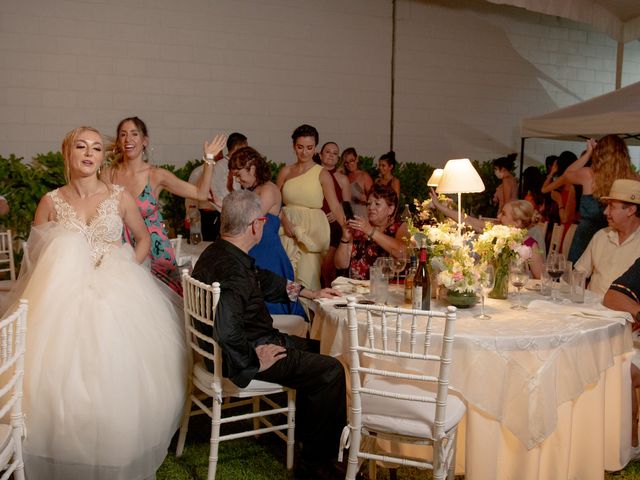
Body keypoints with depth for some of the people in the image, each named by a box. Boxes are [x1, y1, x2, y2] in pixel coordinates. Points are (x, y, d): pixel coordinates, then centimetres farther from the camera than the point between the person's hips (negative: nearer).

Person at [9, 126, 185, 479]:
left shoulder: (120, 197, 2)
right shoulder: (51, 202, 2)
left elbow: (143, 238, 13)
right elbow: (35, 255, 6)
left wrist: (127, 270, -1)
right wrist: (64, 276, -8)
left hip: (117, 292, 0)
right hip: (63, 295, 0)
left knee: (116, 374, -8)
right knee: (60, 374, -10)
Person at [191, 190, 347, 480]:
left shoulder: (216, 252, 5)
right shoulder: (232, 270, -29)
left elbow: (264, 280, 19)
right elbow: (228, 332, -40)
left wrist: (310, 293, 23)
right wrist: (256, 359, -23)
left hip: (253, 341, 11)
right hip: (244, 355, -11)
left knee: (314, 348, 22)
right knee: (330, 371, -10)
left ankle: (305, 432, 35)